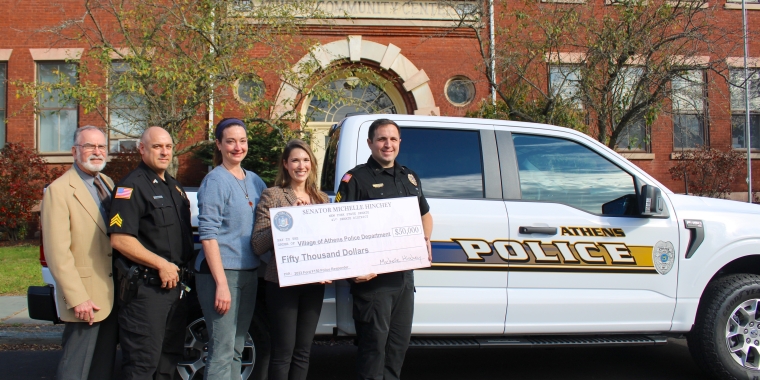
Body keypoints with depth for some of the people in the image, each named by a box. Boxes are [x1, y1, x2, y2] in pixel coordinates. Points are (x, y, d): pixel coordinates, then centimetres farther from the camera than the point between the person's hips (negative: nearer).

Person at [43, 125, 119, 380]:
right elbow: (57, 252, -16)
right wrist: (77, 299, -19)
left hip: (113, 294, 7)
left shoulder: (107, 184, 12)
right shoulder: (59, 190, -11)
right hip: (85, 297, -7)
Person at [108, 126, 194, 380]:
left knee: (169, 359, 16)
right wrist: (162, 265, -17)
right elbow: (119, 240, -21)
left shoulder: (174, 187, 16)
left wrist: (180, 267, 13)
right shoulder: (132, 187, -12)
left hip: (174, 284, 9)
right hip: (145, 287, -9)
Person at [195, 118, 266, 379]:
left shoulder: (254, 180, 11)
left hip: (249, 272, 7)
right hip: (220, 271, -7)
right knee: (222, 351, -5)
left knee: (237, 349, 13)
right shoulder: (215, 181, -8)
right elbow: (208, 235, -13)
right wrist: (222, 283, -19)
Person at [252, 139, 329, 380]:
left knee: (303, 350, 12)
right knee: (283, 351, 0)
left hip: (314, 282, 5)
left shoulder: (321, 199, 11)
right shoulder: (273, 195, -4)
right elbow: (258, 245, -11)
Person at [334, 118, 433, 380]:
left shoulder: (409, 177, 15)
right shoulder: (356, 179, -5)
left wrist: (425, 241, 9)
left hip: (404, 274, 7)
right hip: (372, 276, -6)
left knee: (400, 341, 14)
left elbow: (425, 215, 29)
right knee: (374, 342, -3)